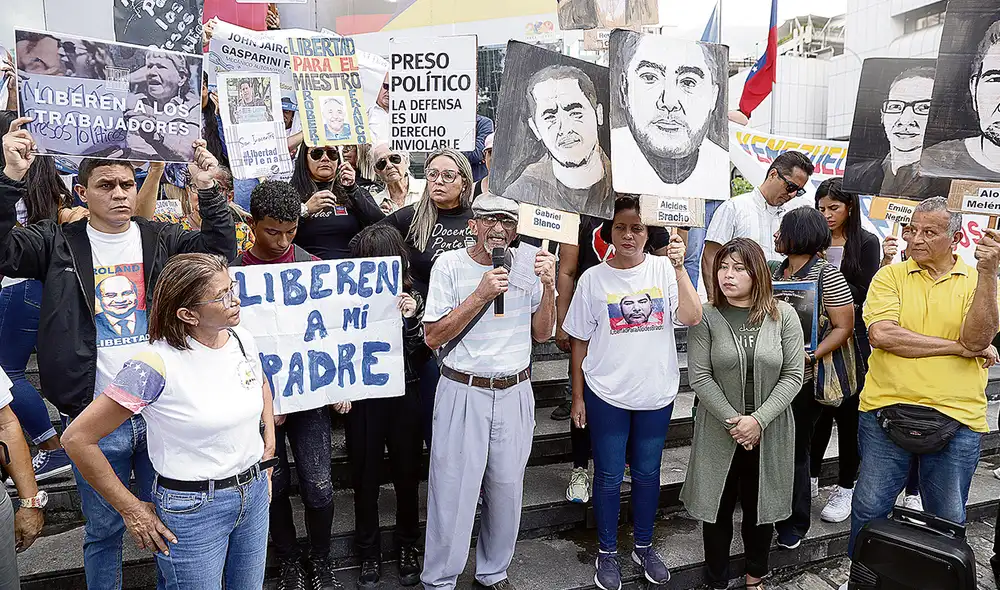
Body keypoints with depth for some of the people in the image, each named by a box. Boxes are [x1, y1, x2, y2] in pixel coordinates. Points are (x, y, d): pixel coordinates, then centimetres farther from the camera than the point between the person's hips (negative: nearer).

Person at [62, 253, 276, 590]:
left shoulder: (242, 339, -4)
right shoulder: (157, 364, -23)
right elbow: (78, 439, -19)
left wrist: (269, 445, 11)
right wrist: (131, 510, -12)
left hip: (254, 492, 6)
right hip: (192, 508, -6)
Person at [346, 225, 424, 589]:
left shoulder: (411, 298, -1)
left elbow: (419, 352, -5)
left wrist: (410, 319, -18)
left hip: (404, 397, 1)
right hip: (363, 399, -1)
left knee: (407, 476, 13)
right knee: (365, 479, 9)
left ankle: (407, 548, 33)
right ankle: (370, 554, 28)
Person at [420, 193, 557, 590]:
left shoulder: (527, 262, 3)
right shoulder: (450, 264, -6)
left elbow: (542, 334, 6)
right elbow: (432, 337, -10)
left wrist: (548, 286, -9)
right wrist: (480, 295, -18)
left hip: (515, 393, 3)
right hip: (463, 393, -3)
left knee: (506, 489, 14)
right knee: (454, 491, 2)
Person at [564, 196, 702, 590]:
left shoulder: (663, 270, -3)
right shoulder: (593, 279, -4)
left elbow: (692, 318, -16)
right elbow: (580, 343, 1)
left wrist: (679, 267, -23)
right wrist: (578, 397, 2)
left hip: (657, 394, 1)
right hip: (606, 394, -1)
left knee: (647, 473, 16)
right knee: (609, 476, 9)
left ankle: (644, 546, 36)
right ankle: (607, 552, 28)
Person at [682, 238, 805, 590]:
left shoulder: (784, 316, -3)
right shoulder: (706, 317, -6)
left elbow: (792, 375, -6)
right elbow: (699, 377, -9)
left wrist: (758, 420, -15)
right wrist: (733, 420, -16)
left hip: (769, 433, 1)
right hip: (719, 432, -1)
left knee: (760, 507, 14)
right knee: (718, 509, 9)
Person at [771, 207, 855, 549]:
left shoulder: (827, 275, -10)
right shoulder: (778, 272, 9)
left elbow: (843, 327, -11)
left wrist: (811, 356, -22)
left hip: (802, 380, -6)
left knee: (795, 450, 5)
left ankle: (795, 524, 23)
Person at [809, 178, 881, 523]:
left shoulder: (866, 243, -2)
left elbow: (864, 293, -8)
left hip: (851, 339, -2)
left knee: (848, 413, 5)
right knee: (817, 409, 8)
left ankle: (845, 489, 18)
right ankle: (811, 479, 25)